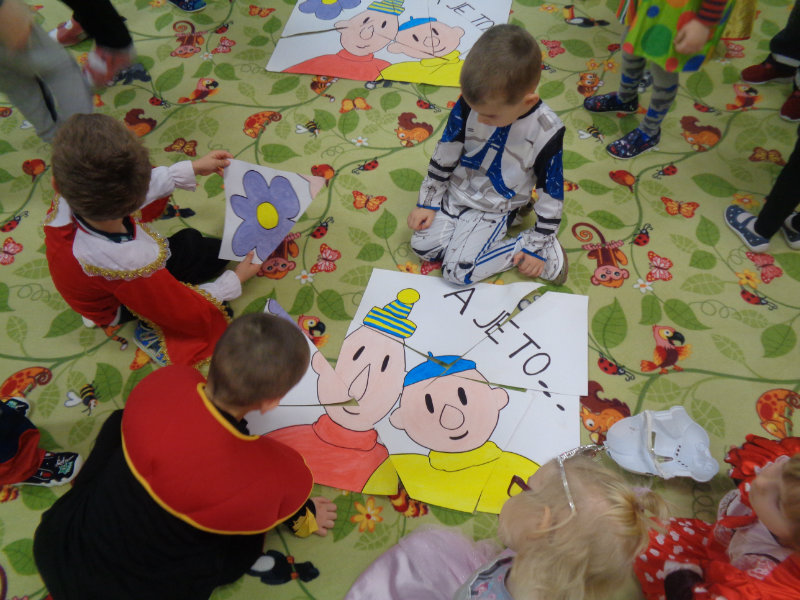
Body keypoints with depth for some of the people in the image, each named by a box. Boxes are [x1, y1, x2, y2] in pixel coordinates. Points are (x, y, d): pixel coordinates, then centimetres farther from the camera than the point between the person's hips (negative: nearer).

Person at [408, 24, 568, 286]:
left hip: (495, 208, -4)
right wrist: (427, 202, 2)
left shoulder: (547, 132, -26)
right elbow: (445, 154, -3)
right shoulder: (469, 105, -19)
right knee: (422, 246, -7)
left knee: (458, 270, -16)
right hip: (456, 192, 4)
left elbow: (551, 193, -15)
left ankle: (534, 247, -1)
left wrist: (537, 245, -9)